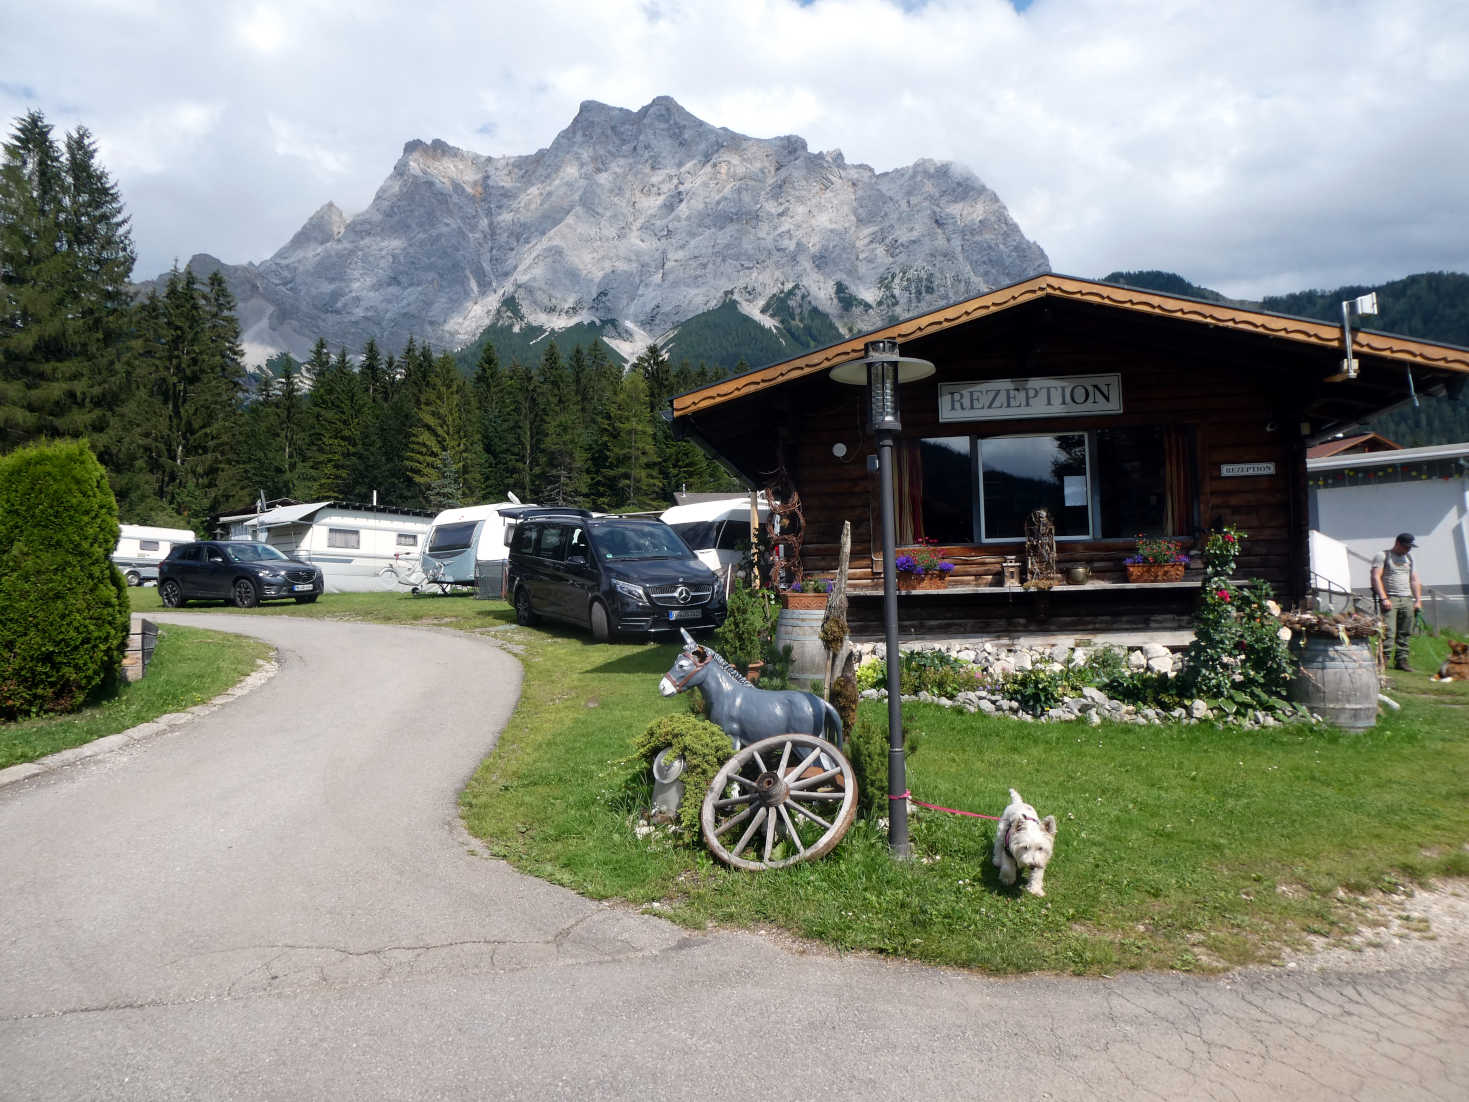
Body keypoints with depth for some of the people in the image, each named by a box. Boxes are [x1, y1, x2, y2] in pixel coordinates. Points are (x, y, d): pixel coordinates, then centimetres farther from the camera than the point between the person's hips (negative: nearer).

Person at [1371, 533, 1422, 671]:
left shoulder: (1409, 558, 22)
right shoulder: (1382, 556, 2)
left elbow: (1414, 580, 23)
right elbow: (1376, 577, -7)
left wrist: (1418, 600, 12)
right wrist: (1383, 598, -16)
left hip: (1407, 600, 6)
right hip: (1390, 599, -6)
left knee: (1405, 634, 2)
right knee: (1389, 632, -16)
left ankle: (1401, 660, 6)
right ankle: (1383, 659, -17)